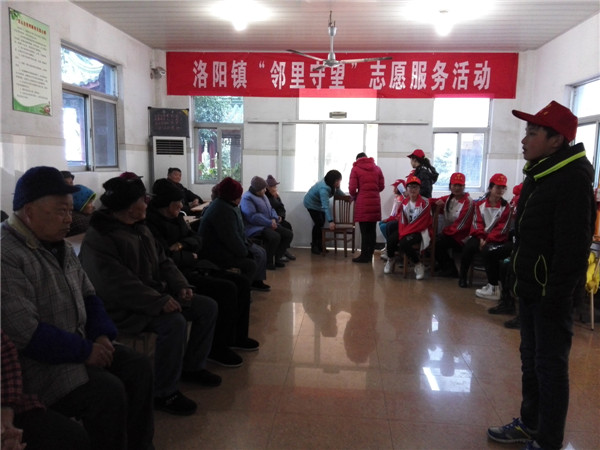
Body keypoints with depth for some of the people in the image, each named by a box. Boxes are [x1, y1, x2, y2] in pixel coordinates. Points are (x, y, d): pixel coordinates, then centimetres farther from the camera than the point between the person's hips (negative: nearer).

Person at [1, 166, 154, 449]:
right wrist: (85, 351, -20)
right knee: (108, 392, -23)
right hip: (38, 361, -9)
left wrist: (103, 335, -2)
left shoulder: (61, 247, 10)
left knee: (138, 368, -2)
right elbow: (25, 332, -26)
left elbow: (88, 295, 15)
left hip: (80, 345, 9)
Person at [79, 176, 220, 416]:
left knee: (207, 306, 3)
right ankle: (164, 393, -16)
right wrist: (160, 302, -31)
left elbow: (162, 261, 13)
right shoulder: (97, 239, -18)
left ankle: (192, 366, 18)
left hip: (155, 294, 9)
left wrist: (181, 286, -3)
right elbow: (120, 285, -27)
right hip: (124, 308, -9)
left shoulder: (139, 228, 11)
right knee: (174, 322, -33)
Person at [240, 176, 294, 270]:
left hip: (267, 225, 9)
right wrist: (269, 223, -21)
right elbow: (252, 216, -22)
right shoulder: (247, 198, -12)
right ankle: (267, 262, -14)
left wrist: (274, 219, -4)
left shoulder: (263, 196, 17)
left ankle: (277, 258, 4)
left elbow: (271, 209, 20)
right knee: (275, 237, -34)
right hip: (255, 228, -9)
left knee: (289, 234, -4)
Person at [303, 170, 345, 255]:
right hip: (311, 203, -8)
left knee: (321, 223, 7)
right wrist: (331, 221, -50)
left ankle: (319, 245, 17)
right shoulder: (324, 188, -41)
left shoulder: (332, 185, -16)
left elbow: (338, 192, 5)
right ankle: (314, 247, -1)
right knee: (318, 223, -13)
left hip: (319, 203, 8)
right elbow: (326, 206, -46)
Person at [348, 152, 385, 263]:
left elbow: (352, 188, -5)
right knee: (372, 230, 8)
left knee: (364, 231, -1)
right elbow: (381, 186, 9)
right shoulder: (377, 168, 12)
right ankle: (369, 255, 13)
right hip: (375, 202, 4)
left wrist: (354, 197, 14)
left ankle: (364, 256, 4)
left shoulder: (355, 169, 1)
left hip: (362, 203, -4)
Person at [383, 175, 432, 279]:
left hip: (420, 231, -5)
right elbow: (402, 220, 4)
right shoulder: (404, 202, 7)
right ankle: (390, 260, 8)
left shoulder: (424, 203, -11)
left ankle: (418, 264, -10)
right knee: (391, 238, -21)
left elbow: (421, 223, -17)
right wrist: (401, 232, -16)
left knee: (404, 243, -32)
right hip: (406, 230, 5)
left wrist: (404, 233, -22)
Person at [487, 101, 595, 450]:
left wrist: (554, 297, -22)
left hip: (550, 292, -9)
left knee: (550, 365, 3)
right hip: (530, 287, 9)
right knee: (531, 359, 19)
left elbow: (573, 248, -23)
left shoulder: (573, 180, -19)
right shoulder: (539, 174, 12)